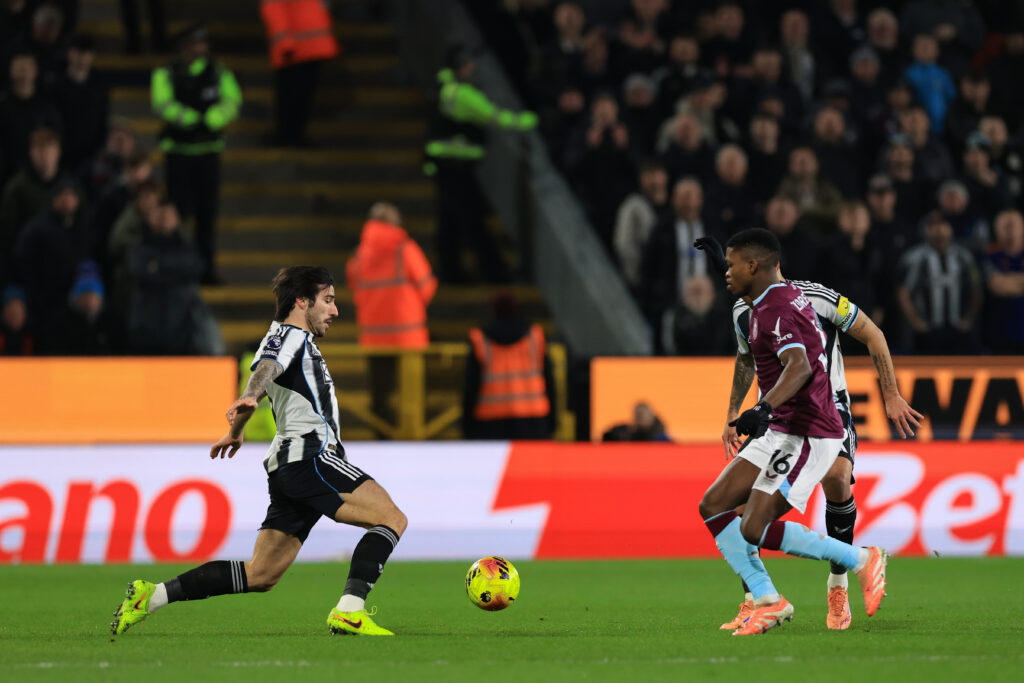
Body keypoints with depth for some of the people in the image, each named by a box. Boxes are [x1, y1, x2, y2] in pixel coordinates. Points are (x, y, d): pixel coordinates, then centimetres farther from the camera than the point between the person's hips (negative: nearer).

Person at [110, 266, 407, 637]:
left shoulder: (295, 340, 28)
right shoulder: (290, 335, -2)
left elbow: (267, 373, 46)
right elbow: (266, 368, -25)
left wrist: (236, 433, 63)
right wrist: (248, 398, -47)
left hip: (286, 467, 10)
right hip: (310, 457, -10)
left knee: (260, 576, 4)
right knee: (392, 519, -16)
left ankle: (152, 596, 2)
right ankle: (349, 611, -29)